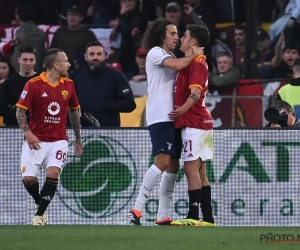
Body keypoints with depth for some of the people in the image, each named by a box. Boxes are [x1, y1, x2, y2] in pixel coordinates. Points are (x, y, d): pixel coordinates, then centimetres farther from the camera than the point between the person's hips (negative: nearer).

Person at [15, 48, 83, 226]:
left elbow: (74, 111, 18)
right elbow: (20, 110, -6)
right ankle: (39, 203, 23)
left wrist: (78, 139, 19)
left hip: (58, 140, 2)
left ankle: (40, 214, -6)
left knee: (53, 174, -19)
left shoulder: (68, 85, 4)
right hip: (36, 140, -2)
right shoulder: (34, 84, -9)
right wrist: (27, 132, -21)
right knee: (29, 178, -10)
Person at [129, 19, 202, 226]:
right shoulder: (155, 52, -5)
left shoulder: (170, 57, 23)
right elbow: (177, 65, -22)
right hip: (160, 116, -10)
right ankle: (137, 209, -21)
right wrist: (194, 55, -7)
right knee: (163, 161, -20)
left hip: (172, 117, 10)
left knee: (173, 166, 5)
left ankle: (163, 216, 4)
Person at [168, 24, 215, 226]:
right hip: (201, 123, 10)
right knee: (200, 172, 9)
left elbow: (195, 92, -27)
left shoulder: (196, 63, -12)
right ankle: (208, 219, 8)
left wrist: (183, 109, -43)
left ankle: (193, 217, -18)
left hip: (194, 123, -10)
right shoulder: (196, 62, 19)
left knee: (191, 168, -13)